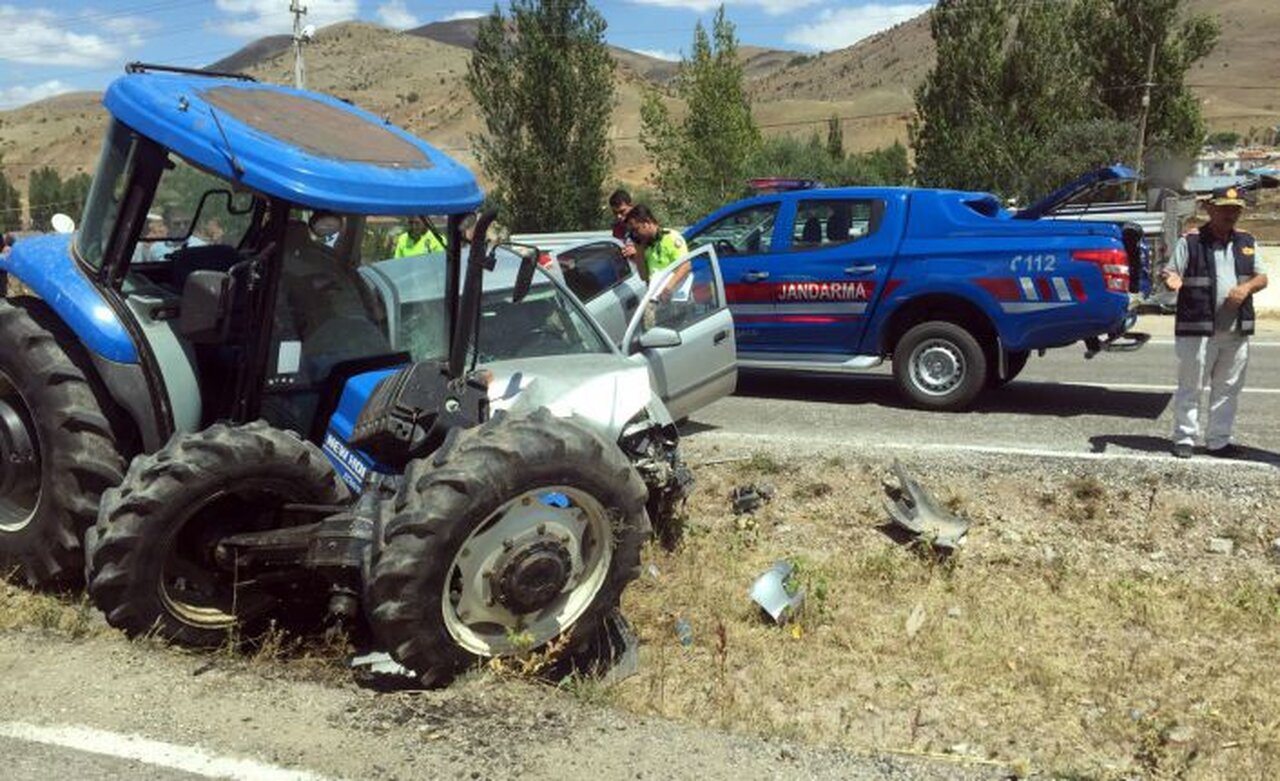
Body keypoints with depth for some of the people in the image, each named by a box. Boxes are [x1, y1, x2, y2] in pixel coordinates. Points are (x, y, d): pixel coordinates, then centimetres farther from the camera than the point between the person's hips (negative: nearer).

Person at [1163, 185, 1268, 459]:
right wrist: (1171, 280, -28)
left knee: (1228, 389, 10)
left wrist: (1247, 287, -7)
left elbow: (1261, 277, 15)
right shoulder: (1191, 242, -2)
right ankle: (1184, 438, 10)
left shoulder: (1246, 242, 13)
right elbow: (1171, 272, -4)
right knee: (1190, 387, 1)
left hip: (1236, 331, 5)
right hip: (1198, 330, -5)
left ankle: (1219, 441, 20)